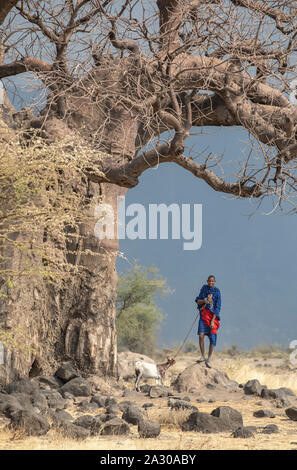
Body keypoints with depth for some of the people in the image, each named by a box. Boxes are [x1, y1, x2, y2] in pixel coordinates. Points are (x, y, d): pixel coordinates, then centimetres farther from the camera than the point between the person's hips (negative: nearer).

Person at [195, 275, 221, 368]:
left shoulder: (217, 292, -5)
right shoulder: (204, 288, 6)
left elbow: (218, 307, -9)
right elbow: (198, 301, 7)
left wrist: (212, 321, -16)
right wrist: (205, 301, -16)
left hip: (213, 316, -2)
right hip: (203, 314, 2)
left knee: (212, 338, -6)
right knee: (201, 335, -13)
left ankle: (208, 360, 1)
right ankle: (203, 356, -1)